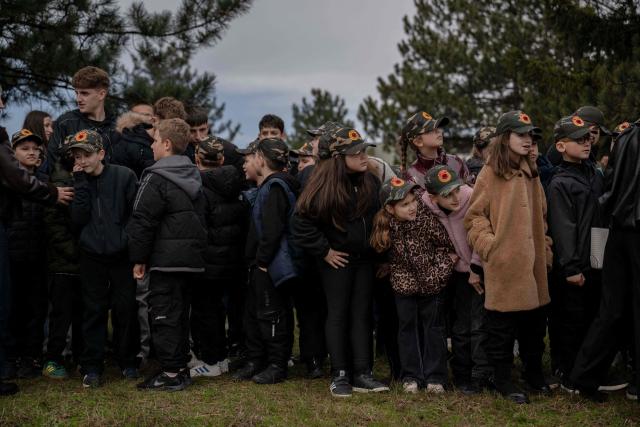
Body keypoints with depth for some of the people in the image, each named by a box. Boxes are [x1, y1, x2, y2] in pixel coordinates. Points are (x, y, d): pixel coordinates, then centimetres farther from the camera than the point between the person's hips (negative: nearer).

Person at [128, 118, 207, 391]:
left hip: (166, 259, -8)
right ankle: (181, 367, 20)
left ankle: (171, 373, -3)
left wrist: (138, 259, -7)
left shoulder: (156, 179, -11)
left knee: (164, 315, -3)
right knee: (180, 313, 15)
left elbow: (142, 222, -13)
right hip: (192, 257, 8)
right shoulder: (193, 177, 15)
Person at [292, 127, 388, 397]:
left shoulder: (371, 182, 1)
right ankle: (339, 375, 8)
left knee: (362, 315, 6)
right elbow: (301, 222, -16)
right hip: (337, 261, -5)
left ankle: (362, 374, 10)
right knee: (338, 315, 2)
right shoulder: (325, 184, -16)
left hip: (364, 260, 5)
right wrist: (324, 251, -12)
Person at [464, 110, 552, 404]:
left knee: (535, 321, 13)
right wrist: (489, 244, -16)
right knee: (503, 324, 1)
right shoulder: (490, 174, -6)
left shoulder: (531, 173, 14)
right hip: (504, 264, -6)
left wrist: (545, 248, 12)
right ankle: (502, 378, 12)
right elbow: (474, 216, -6)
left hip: (534, 262, 6)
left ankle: (534, 372, 28)